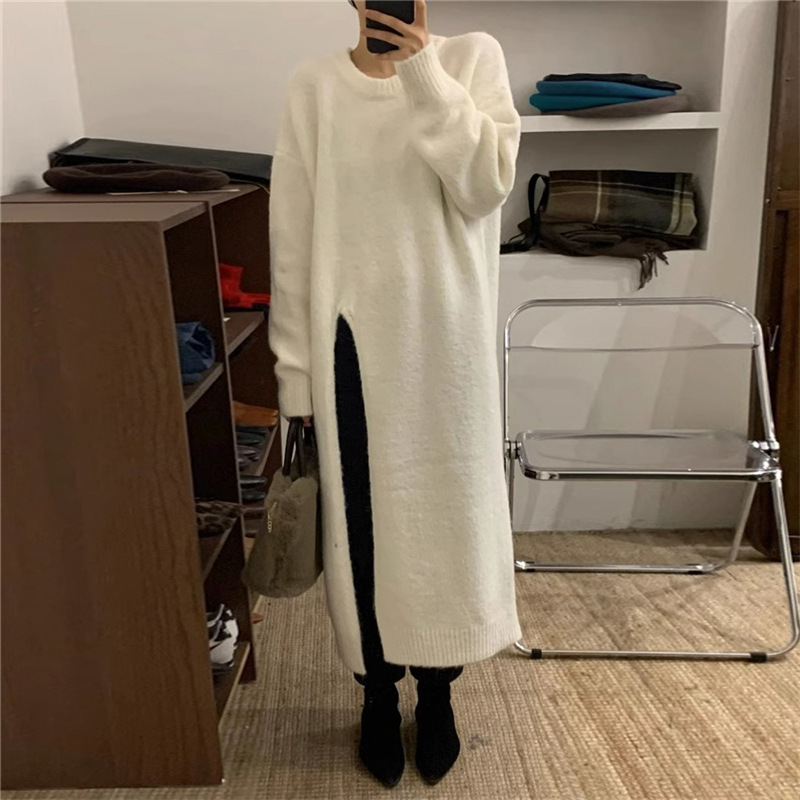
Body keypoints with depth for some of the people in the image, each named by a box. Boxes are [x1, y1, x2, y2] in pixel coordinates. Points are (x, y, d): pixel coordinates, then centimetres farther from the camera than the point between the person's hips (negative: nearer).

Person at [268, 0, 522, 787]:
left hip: (445, 341, 0)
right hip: (353, 345, 1)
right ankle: (379, 694, 33)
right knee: (363, 523, 10)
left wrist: (423, 69, -16)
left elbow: (487, 184, -11)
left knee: (445, 514, 10)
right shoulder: (313, 85, 3)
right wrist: (296, 370, -1)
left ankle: (436, 695, 33)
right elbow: (293, 240, 1)